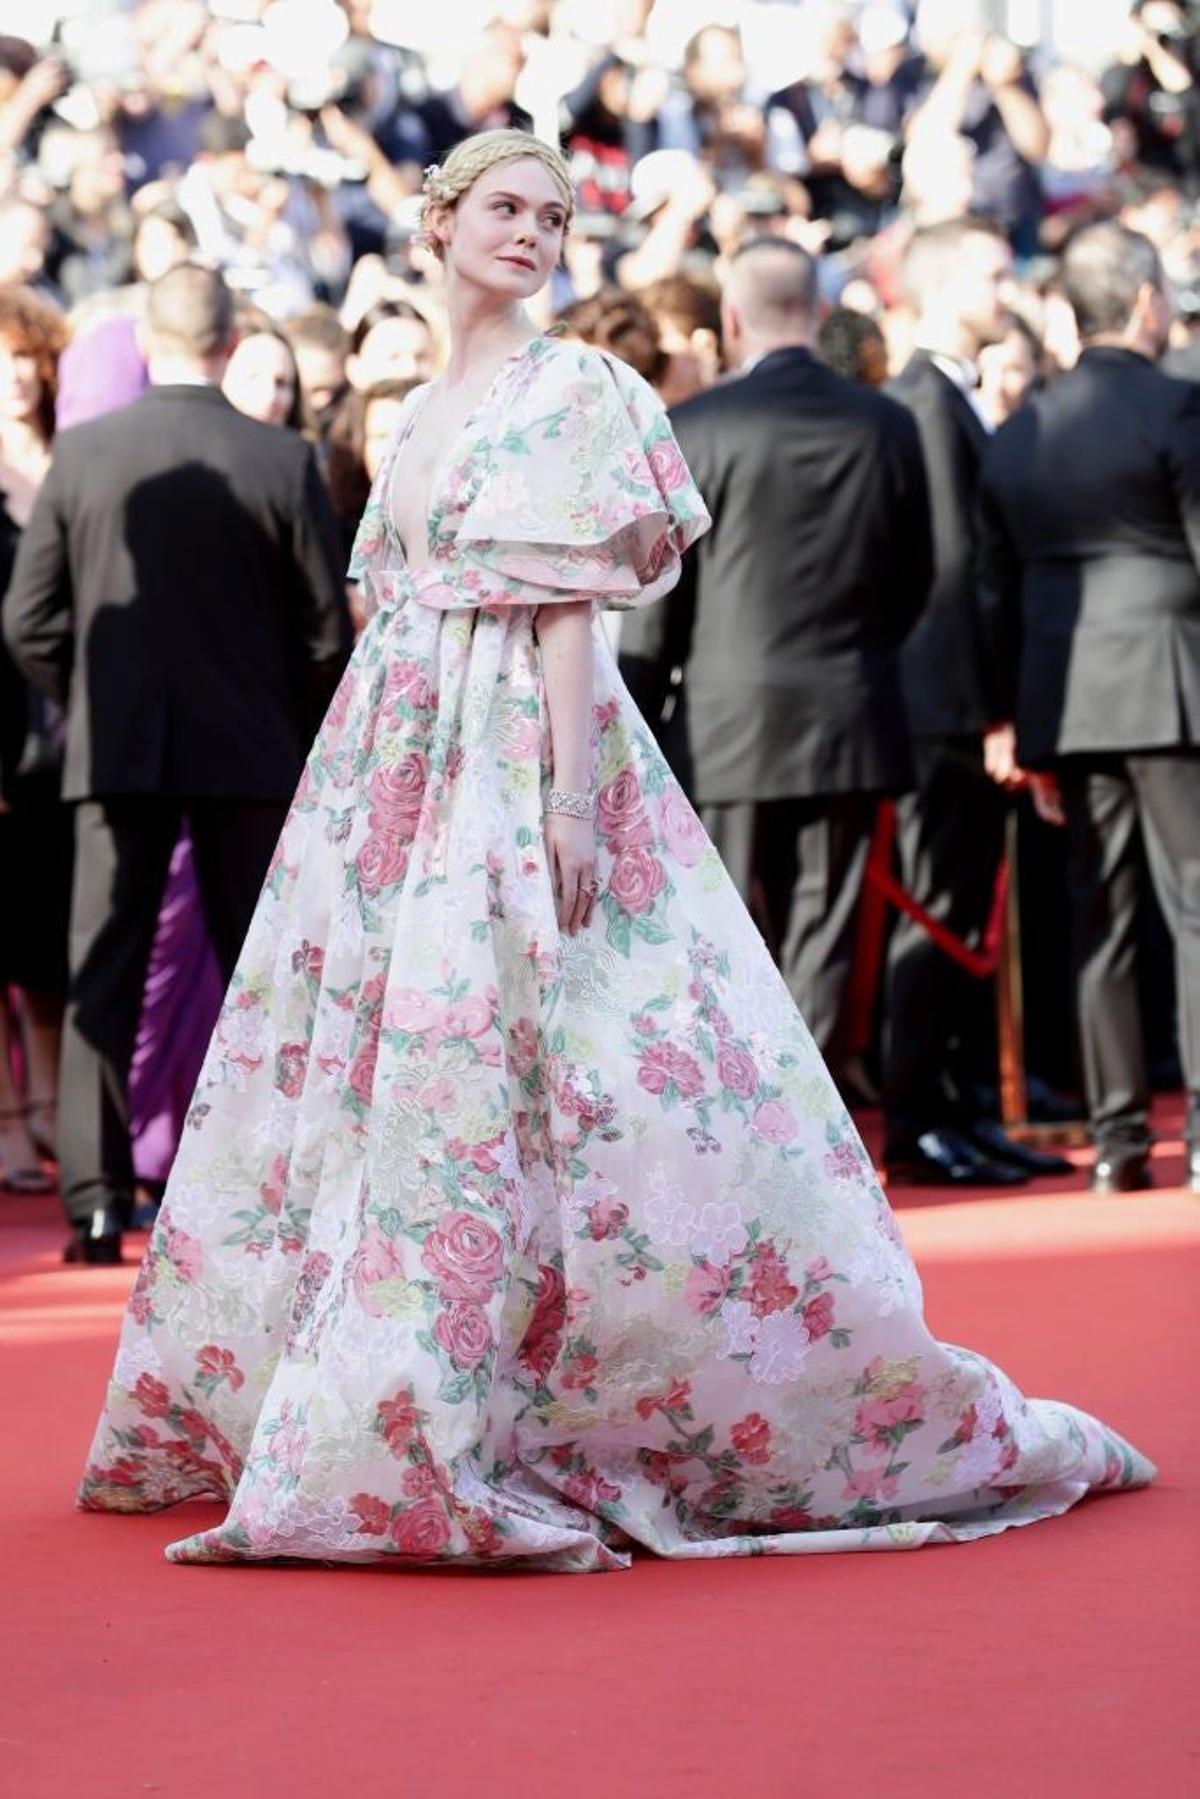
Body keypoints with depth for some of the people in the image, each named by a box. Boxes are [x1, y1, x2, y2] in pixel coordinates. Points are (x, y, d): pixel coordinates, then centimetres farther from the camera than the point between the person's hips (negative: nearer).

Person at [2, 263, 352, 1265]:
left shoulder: (82, 454, -5)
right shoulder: (284, 463, -7)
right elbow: (326, 631, -5)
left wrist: (89, 707, 12)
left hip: (115, 756, 0)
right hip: (250, 757, 0)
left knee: (102, 977, 5)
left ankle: (97, 1199, 0)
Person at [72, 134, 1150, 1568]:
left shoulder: (573, 394, -2)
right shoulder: (424, 414, 19)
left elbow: (571, 603, -9)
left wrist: (570, 797, -17)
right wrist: (362, 796, 17)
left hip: (518, 757, -7)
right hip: (404, 767, 7)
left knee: (492, 1078, -11)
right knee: (380, 1064, 7)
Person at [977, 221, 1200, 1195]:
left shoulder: (1018, 430, 11)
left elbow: (998, 588, 12)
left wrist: (1020, 715, 17)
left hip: (1062, 697, 5)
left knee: (1098, 916, 8)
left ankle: (1117, 1134, 8)